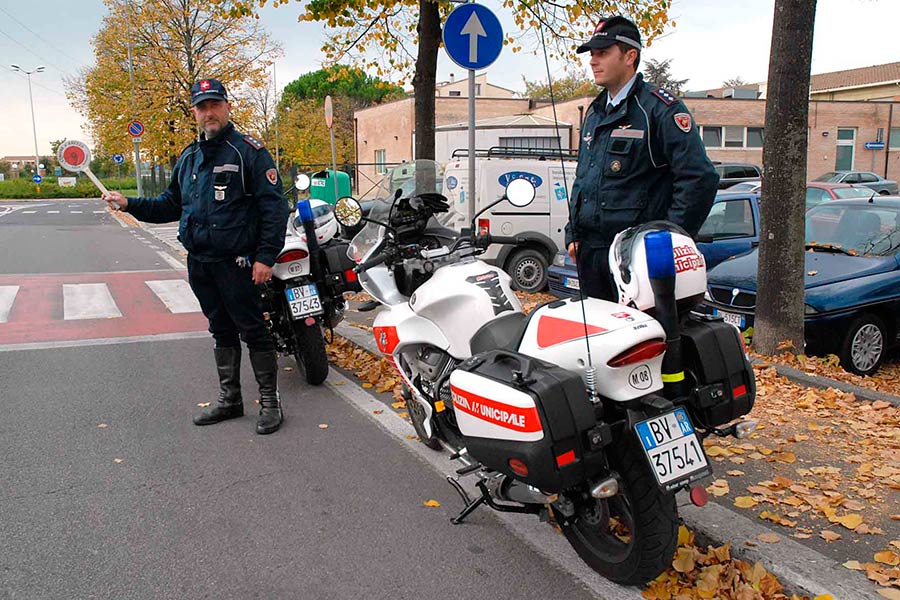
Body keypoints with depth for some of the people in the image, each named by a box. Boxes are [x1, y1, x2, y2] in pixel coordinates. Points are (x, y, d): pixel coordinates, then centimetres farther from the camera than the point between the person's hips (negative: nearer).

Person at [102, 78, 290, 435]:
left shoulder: (248, 151, -6)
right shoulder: (188, 158, 16)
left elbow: (274, 207, -11)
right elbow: (170, 205, 23)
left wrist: (266, 256, -18)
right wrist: (130, 204, 9)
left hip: (236, 263, -7)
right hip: (199, 263, 7)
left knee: (253, 331, -1)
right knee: (222, 332, 15)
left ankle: (270, 402, 9)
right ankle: (229, 399, 27)